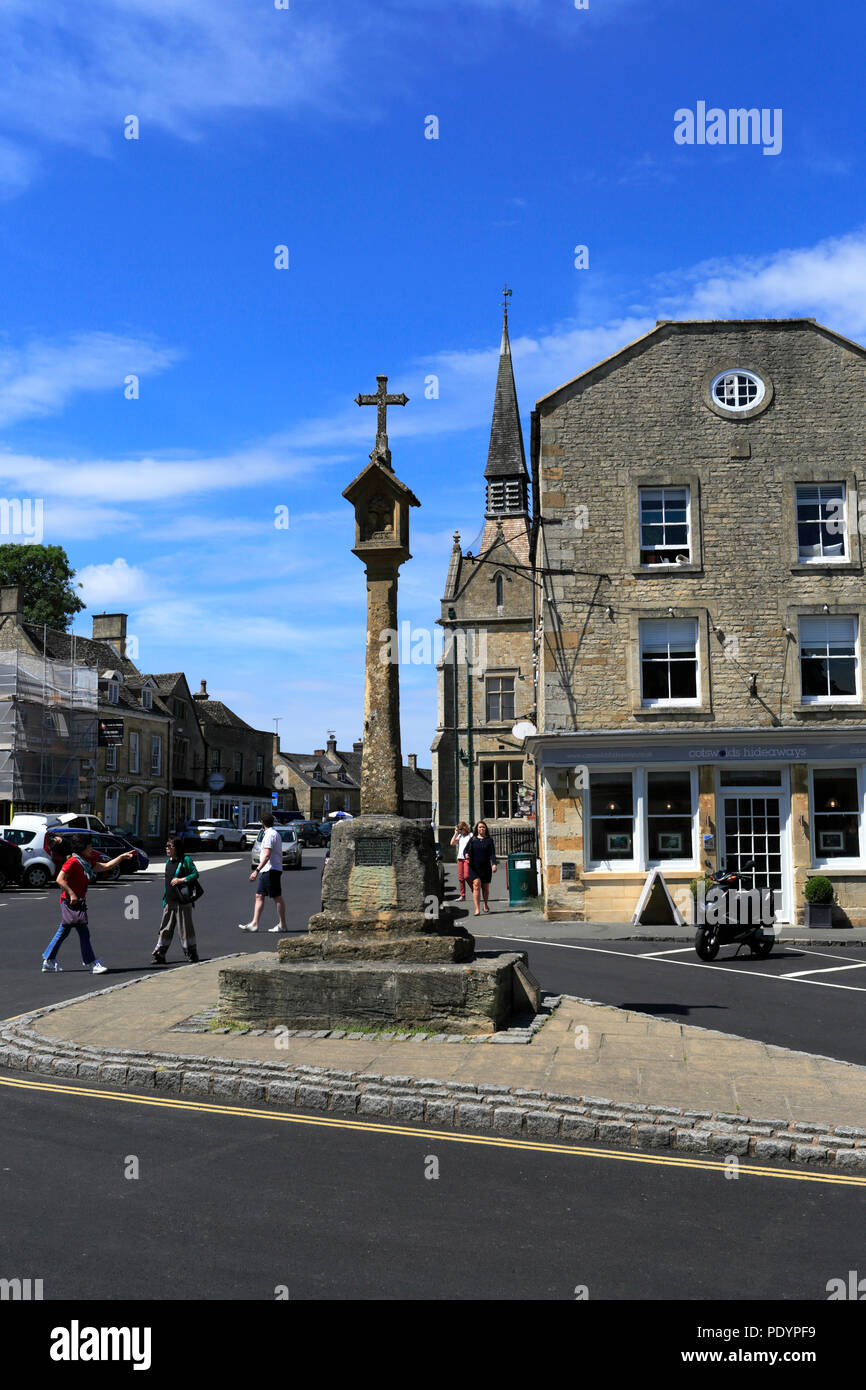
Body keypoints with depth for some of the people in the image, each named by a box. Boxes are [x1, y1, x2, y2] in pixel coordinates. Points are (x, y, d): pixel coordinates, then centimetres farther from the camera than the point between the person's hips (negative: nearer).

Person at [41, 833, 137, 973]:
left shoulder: (86, 862, 15)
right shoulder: (73, 862, -14)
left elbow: (106, 866, 18)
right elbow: (60, 879, -20)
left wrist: (123, 856, 16)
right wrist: (71, 894, -24)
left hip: (78, 902, 10)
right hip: (71, 902, -10)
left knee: (63, 932, 14)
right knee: (84, 932, -10)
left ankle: (48, 961, 22)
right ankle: (93, 964, -9)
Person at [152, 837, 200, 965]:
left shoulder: (185, 860, -8)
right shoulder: (168, 862, 13)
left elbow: (195, 874, -11)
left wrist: (181, 880, -22)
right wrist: (164, 899, 19)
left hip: (182, 902, -6)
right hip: (169, 902, 6)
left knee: (185, 929, 0)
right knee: (165, 929, 8)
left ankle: (192, 957, 10)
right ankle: (159, 955, 13)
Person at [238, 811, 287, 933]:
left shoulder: (270, 835, -16)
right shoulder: (276, 833, 16)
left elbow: (267, 855, -23)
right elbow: (278, 854, 21)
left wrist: (257, 870, -25)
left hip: (271, 870, -10)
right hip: (266, 871, 10)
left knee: (277, 897, -3)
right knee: (259, 896, 8)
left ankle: (282, 925, 2)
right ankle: (254, 924, 7)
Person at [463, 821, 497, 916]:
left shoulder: (489, 840, 5)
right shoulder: (473, 839, 7)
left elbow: (492, 853, -2)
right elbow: (467, 850, 1)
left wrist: (494, 864, -17)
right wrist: (466, 855, -23)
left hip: (486, 867, 1)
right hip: (474, 866, -1)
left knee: (485, 887, 10)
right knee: (476, 885, -15)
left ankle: (485, 905, 36)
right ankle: (477, 909, -17)